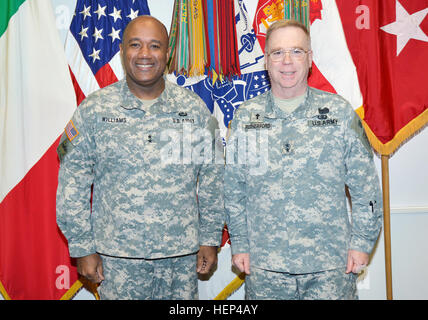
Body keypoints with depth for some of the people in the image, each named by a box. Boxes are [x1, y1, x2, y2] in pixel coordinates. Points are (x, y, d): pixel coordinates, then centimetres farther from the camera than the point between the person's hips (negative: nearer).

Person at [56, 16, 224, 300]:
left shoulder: (195, 108, 1)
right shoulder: (93, 110, -3)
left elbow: (213, 179, 5)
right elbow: (72, 187, 0)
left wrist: (211, 239, 4)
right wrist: (82, 248, -2)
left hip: (182, 254, 2)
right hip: (118, 255, -1)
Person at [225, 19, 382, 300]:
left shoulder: (340, 112, 0)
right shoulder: (245, 117, 3)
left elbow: (366, 186, 3)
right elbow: (234, 191, 8)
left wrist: (362, 242, -1)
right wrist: (240, 244, 5)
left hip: (331, 265, -1)